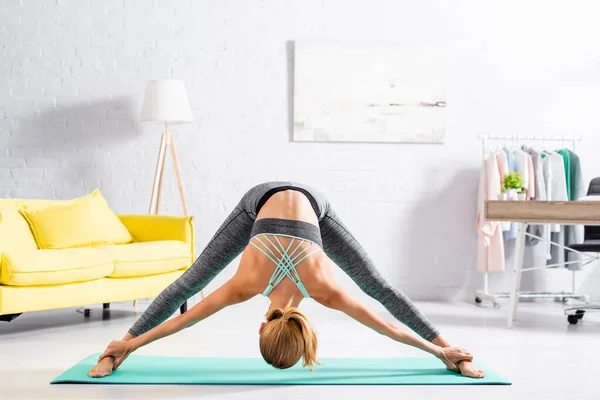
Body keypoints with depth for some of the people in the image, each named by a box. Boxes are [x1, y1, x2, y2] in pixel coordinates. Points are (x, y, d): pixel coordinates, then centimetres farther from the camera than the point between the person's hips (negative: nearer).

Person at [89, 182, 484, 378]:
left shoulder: (323, 288, -30)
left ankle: (448, 347, 11)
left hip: (310, 203, 0)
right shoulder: (248, 284, -31)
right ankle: (118, 348, 12)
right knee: (189, 283, 0)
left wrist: (444, 350, -13)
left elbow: (388, 327, -22)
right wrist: (126, 346, -13)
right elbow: (185, 318, -20)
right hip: (262, 201, 0)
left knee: (379, 286, -1)